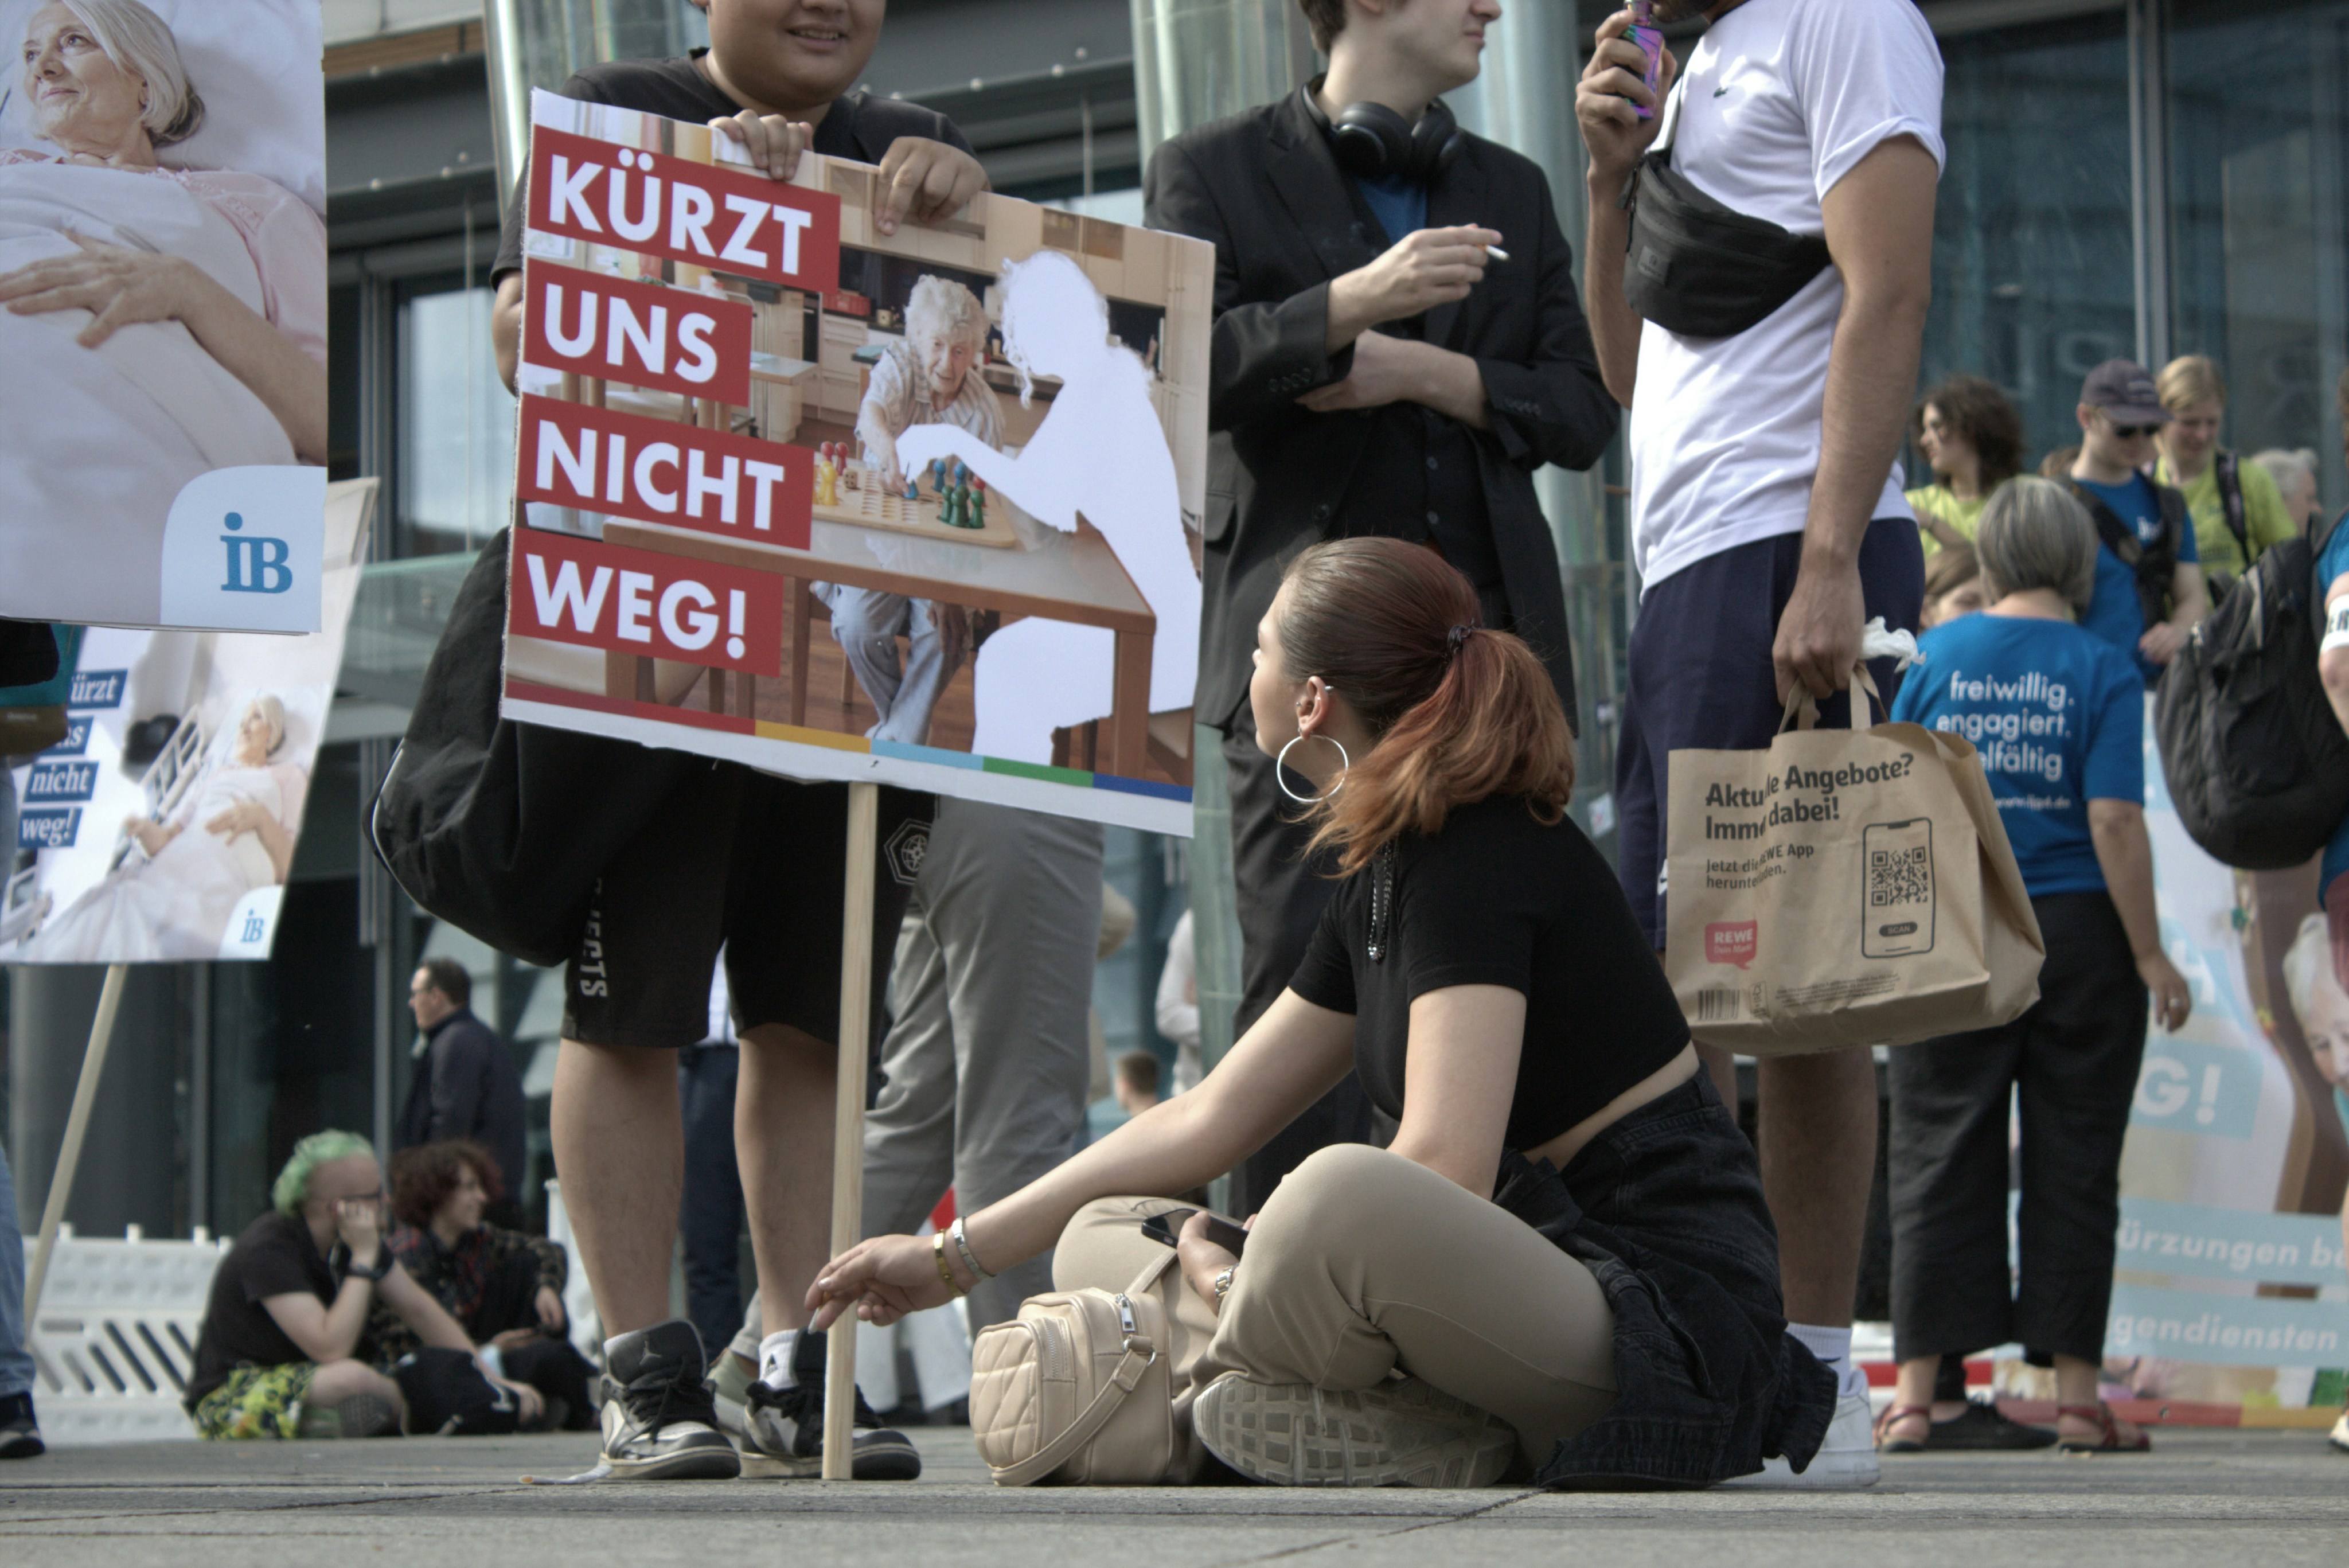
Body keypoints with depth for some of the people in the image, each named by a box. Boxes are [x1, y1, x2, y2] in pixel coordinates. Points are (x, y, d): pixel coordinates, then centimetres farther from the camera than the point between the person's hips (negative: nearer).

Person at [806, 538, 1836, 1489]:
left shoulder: (1482, 860, -14)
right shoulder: (1386, 875, 14)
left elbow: (1446, 1168, -24)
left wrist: (1253, 1284, -12)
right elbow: (1206, 1121, 20)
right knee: (1103, 1244, 9)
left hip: (1663, 1319, -10)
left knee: (1339, 1197, -40)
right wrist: (957, 1257, 21)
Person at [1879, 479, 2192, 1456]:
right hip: (2080, 934, -2)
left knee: (1940, 1160, 5)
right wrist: (2150, 955, -6)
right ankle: (2075, 1394, 4)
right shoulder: (2101, 670, -5)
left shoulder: (1937, 658, 3)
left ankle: (1915, 1393, 2)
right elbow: (2115, 822, -12)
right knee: (2073, 1167, 4)